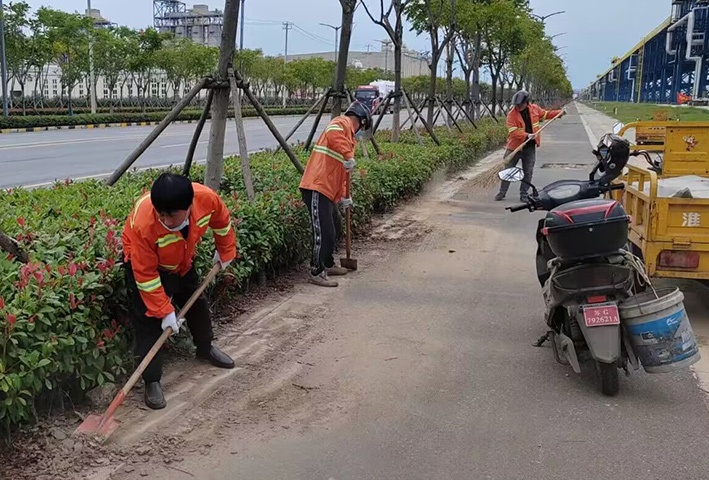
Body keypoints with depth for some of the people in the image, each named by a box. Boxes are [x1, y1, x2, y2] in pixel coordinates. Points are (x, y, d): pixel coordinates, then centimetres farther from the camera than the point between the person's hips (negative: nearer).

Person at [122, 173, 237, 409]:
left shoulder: (207, 198, -34)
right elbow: (146, 275, -30)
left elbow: (222, 221, -7)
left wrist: (225, 252, 6)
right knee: (149, 321, -11)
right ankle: (152, 381, 1)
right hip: (144, 261, -5)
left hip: (181, 261, 5)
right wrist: (165, 311, -26)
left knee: (197, 303, 19)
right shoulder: (143, 223, -43)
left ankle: (205, 348, 45)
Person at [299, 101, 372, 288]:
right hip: (317, 188, -10)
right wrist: (348, 156, -34)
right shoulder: (342, 123, -4)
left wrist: (343, 196, 23)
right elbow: (332, 135, -31)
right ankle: (317, 273, 0)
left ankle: (328, 265, 35)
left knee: (330, 231, 20)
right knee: (324, 232, -8)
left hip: (328, 190, 10)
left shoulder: (348, 135, 25)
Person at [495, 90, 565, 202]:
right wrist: (526, 135, -34)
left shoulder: (535, 109, -1)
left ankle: (524, 194, 17)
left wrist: (559, 113, 7)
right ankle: (502, 192, 18)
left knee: (528, 173, 7)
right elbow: (513, 131, -23)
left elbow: (546, 114, 17)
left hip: (530, 147, 3)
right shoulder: (512, 114, -14)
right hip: (515, 146, -3)